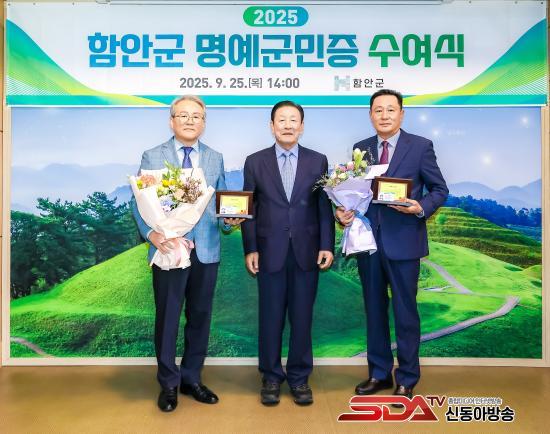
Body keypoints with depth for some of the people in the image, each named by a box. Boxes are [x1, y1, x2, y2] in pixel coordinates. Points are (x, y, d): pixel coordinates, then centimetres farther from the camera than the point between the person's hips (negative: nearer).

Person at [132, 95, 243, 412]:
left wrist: (230, 219, -12)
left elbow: (222, 201, 10)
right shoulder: (152, 157, 3)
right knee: (167, 318, 7)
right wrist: (151, 233, -18)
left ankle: (192, 378, 30)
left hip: (206, 250, 3)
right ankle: (169, 383, 25)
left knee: (200, 316, 12)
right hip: (169, 248, -2)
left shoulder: (215, 158, 11)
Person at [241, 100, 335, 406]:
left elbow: (325, 207, 4)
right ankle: (272, 377, 24)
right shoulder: (255, 162, 5)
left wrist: (327, 246, -3)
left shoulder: (318, 161, 7)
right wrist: (250, 249, -3)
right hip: (270, 252, 0)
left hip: (306, 252, 1)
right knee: (271, 318, 7)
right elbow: (249, 209, 3)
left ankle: (300, 377, 24)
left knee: (302, 318, 8)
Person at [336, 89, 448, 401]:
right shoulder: (360, 149, 10)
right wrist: (344, 211, -9)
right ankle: (379, 373, 29)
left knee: (405, 311, 5)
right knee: (375, 310, 13)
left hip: (403, 241, -4)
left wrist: (422, 208, -19)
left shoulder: (420, 146, -1)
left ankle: (407, 379, 22)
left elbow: (440, 189, 0)